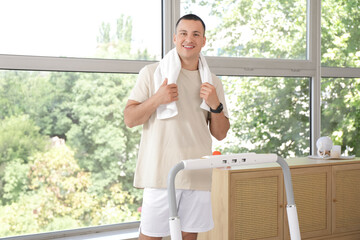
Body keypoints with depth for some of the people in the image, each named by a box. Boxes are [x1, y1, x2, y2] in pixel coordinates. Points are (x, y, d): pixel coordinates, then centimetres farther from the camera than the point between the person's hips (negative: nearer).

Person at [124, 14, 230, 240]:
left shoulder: (213, 82, 13)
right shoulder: (152, 72, 2)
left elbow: (221, 134, 12)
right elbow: (129, 119, 0)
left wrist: (215, 105, -6)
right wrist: (157, 99, -15)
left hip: (199, 175, 4)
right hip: (161, 172, -3)